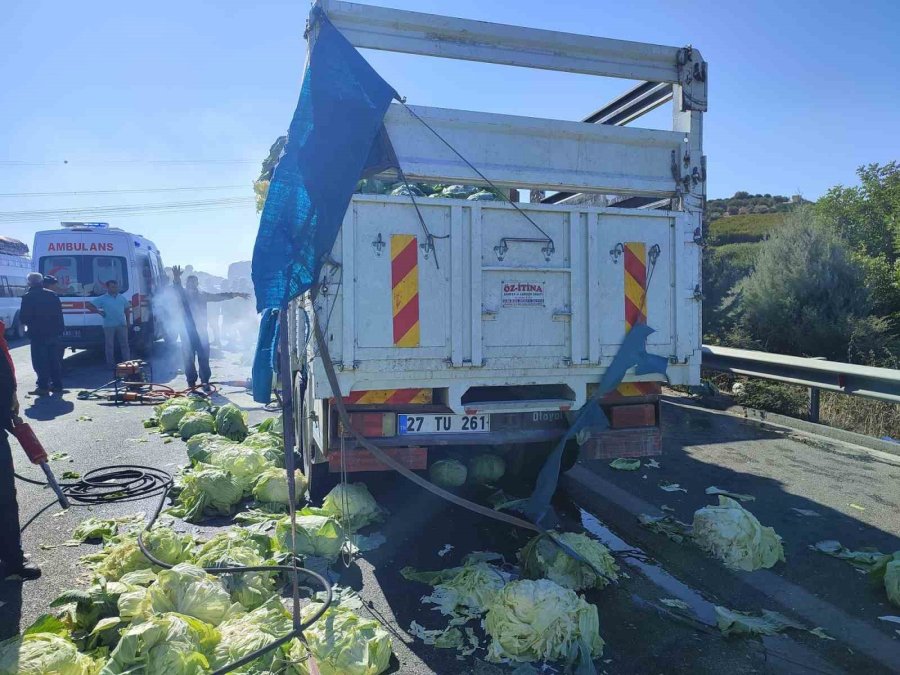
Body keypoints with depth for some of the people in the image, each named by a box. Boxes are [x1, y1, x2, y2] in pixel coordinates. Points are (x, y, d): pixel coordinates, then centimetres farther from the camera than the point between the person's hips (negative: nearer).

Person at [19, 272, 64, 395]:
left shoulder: (28, 297, -9)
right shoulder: (52, 295, 7)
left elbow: (23, 317, -8)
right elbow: (59, 314, 7)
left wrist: (27, 322, 13)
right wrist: (59, 329, 12)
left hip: (38, 334, -5)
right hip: (53, 333, 5)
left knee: (40, 361, 0)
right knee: (54, 360, 13)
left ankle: (43, 386, -1)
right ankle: (57, 384, 17)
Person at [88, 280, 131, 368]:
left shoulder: (122, 298, 12)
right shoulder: (103, 298, 2)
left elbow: (127, 309, 17)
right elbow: (90, 304, 2)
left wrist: (128, 322, 10)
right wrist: (98, 311, -5)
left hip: (122, 324, 3)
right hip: (109, 325, -2)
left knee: (124, 344, 4)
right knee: (110, 345, 2)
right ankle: (111, 364, 7)